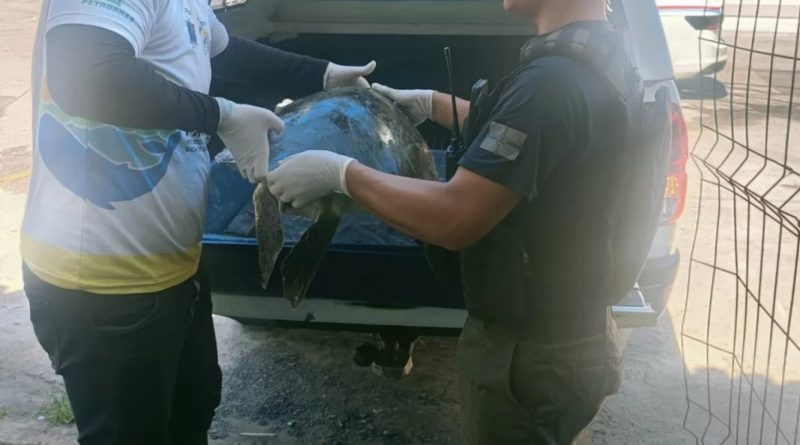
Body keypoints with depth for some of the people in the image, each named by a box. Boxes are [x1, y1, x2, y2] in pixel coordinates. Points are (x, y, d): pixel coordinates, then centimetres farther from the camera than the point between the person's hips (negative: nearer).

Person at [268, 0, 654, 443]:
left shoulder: (554, 81, -30)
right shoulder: (602, 56, 2)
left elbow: (454, 219, -30)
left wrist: (339, 172, -19)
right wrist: (431, 103, 19)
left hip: (530, 356, -9)